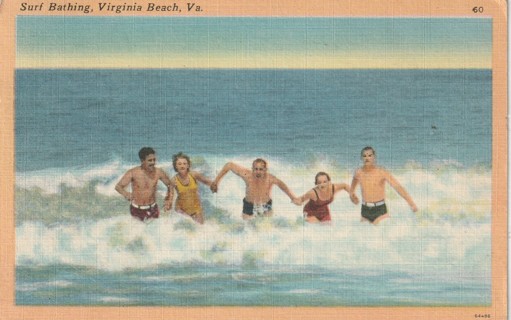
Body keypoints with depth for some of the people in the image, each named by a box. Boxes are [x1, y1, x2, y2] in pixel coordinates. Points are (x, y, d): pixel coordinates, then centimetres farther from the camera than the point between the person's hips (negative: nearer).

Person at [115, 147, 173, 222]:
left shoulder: (158, 172, -10)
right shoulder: (133, 172, -17)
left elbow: (170, 185, 6)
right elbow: (118, 186, -22)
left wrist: (168, 200, -6)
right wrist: (125, 193, -43)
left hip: (152, 209, 2)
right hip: (136, 209, -2)